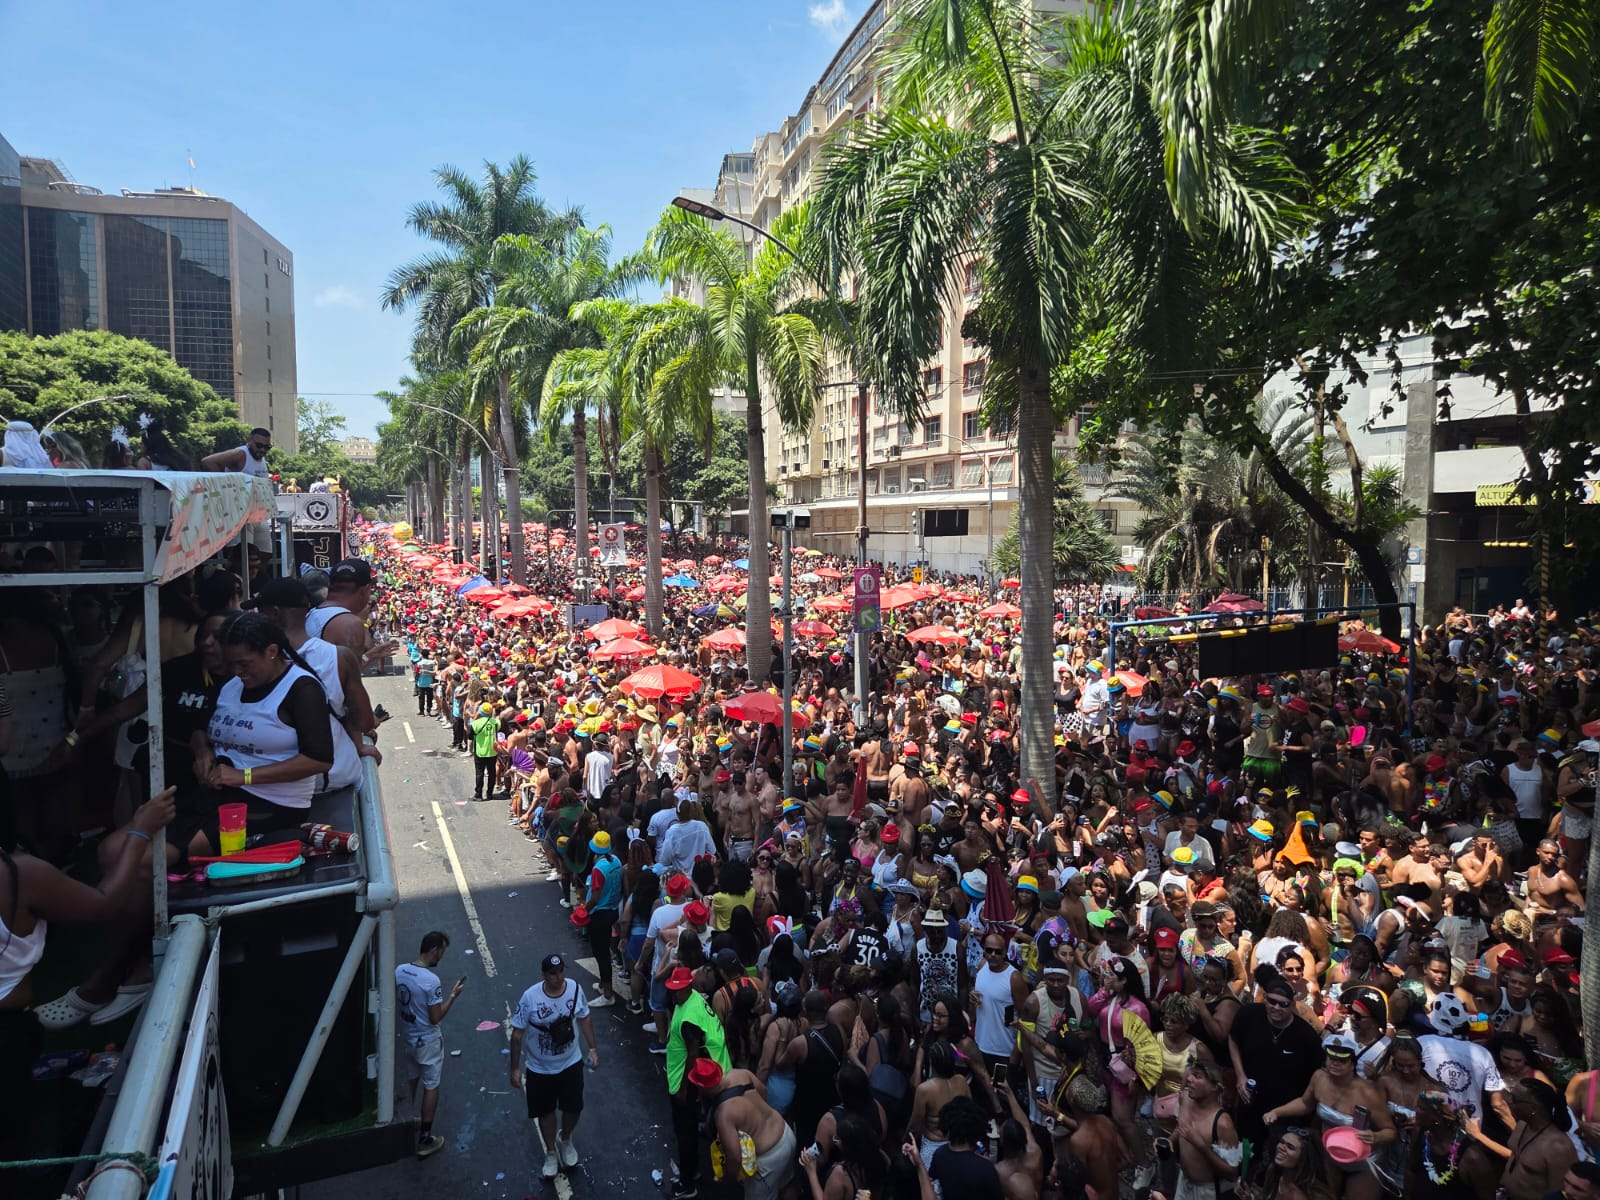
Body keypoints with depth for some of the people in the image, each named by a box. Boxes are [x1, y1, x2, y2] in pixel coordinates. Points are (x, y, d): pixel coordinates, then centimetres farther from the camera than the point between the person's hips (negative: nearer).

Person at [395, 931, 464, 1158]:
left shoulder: (399, 971, -8)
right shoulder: (431, 980, -30)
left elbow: (395, 1004, 5)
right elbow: (435, 1018, -23)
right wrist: (453, 995, -13)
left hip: (407, 1036, 7)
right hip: (427, 1041, -7)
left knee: (411, 1080, 27)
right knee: (431, 1087, 8)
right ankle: (425, 1140, 16)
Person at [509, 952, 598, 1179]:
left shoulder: (575, 989, -18)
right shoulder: (530, 998, -27)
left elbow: (585, 1018, 0)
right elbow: (517, 1035, -14)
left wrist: (593, 1047, 1)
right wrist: (515, 1068, -9)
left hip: (570, 1063, 2)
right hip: (539, 1068, -2)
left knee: (573, 1108, 17)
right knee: (545, 1112, 18)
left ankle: (565, 1140, 49)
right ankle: (551, 1153, 44)